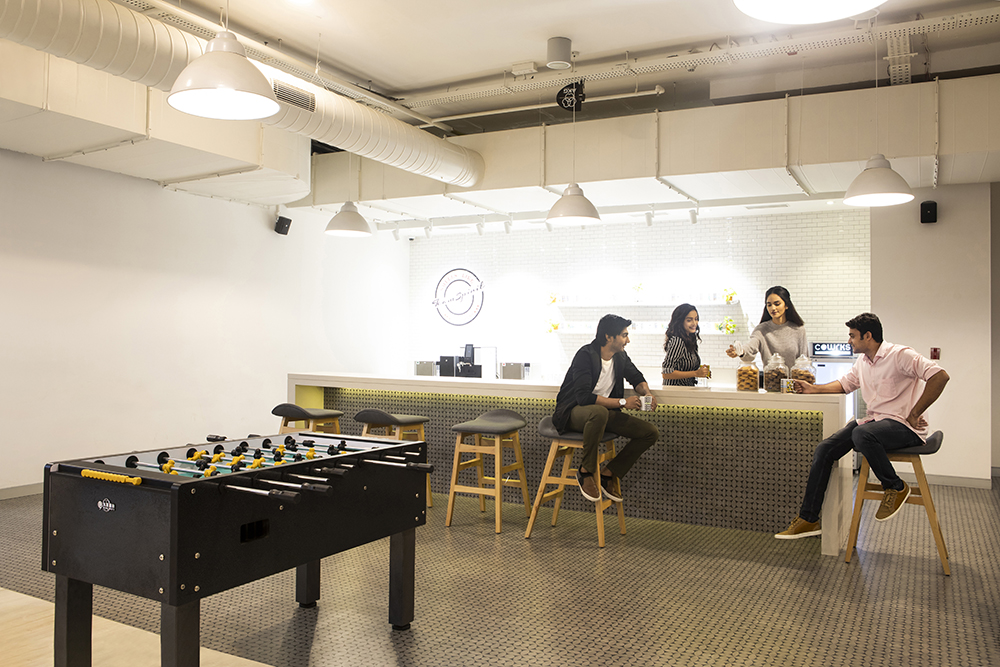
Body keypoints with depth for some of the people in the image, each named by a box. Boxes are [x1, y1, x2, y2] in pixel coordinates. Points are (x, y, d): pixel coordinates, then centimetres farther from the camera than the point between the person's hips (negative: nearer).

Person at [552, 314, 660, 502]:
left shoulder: (620, 356, 3)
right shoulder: (586, 355, -19)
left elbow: (637, 378, 20)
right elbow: (583, 397, -28)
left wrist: (646, 393, -4)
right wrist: (622, 402, -28)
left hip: (604, 412, 7)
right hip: (574, 413, -7)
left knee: (651, 432, -9)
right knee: (599, 412, -43)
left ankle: (609, 473, -1)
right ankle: (586, 471, -23)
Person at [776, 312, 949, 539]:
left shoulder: (900, 355, -12)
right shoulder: (862, 361, 15)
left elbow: (940, 376, -21)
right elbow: (844, 384, 30)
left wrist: (914, 415, -19)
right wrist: (813, 388, 17)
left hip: (902, 425, -8)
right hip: (874, 420, 8)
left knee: (862, 435, -39)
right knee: (824, 450, -7)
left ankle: (895, 487, -11)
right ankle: (808, 519, -3)